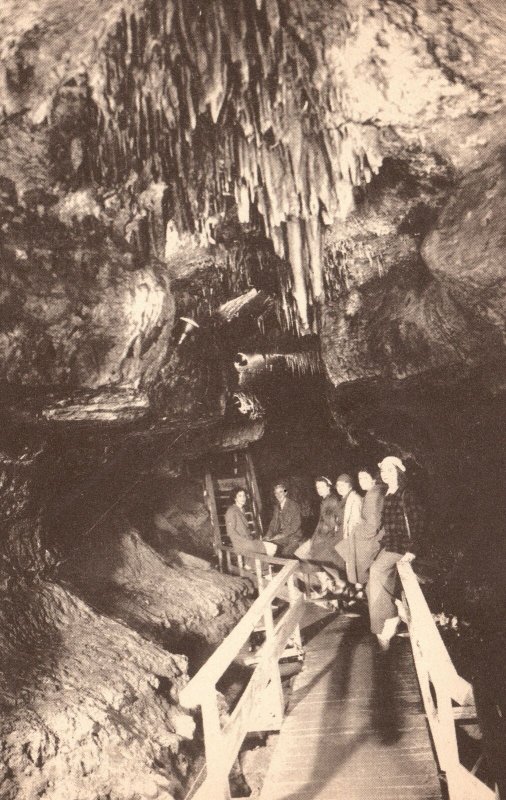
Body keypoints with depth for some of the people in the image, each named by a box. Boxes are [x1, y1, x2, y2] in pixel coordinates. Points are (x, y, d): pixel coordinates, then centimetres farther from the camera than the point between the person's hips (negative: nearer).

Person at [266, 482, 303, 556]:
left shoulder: (293, 505, -8)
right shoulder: (277, 507, 12)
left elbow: (296, 525, -14)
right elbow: (273, 522, 14)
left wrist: (281, 535, -19)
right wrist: (268, 536, -4)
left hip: (293, 537, -6)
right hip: (280, 537, 6)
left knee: (285, 554, -26)